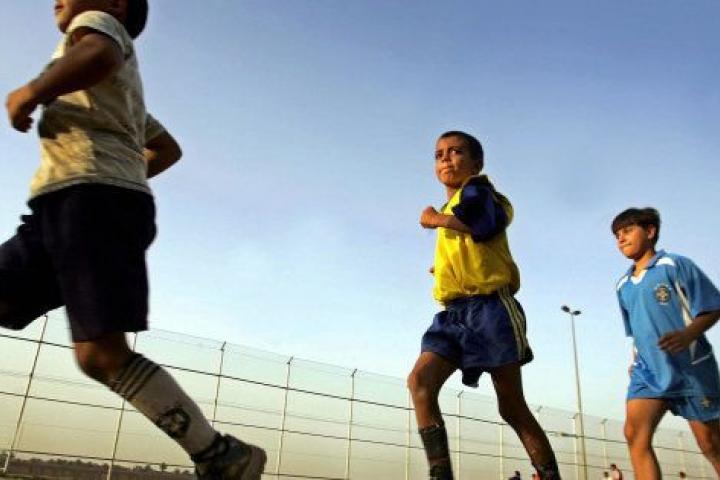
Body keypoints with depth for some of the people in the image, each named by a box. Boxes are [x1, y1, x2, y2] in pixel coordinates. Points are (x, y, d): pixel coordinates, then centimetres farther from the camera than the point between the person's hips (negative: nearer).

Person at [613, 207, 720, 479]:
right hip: (648, 370, 5)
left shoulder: (674, 265, -4)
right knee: (635, 433, -13)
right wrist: (636, 361, 12)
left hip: (691, 366, -5)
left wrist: (688, 335, -25)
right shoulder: (623, 286, 14)